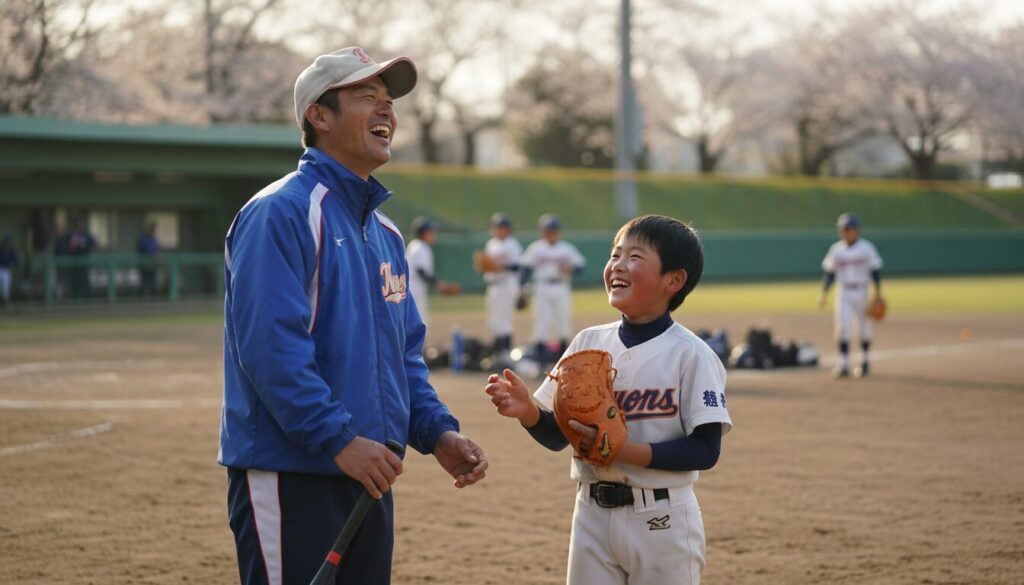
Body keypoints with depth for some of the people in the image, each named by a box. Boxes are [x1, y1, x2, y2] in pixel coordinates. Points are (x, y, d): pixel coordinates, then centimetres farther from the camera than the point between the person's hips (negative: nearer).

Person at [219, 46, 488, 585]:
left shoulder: (384, 232, 17)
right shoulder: (281, 212, -11)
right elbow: (270, 343, -21)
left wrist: (436, 431, 4)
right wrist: (338, 439, -25)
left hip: (367, 481, 9)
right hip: (290, 477, -9)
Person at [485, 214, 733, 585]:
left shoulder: (690, 355, -10)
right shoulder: (588, 343, 5)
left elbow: (705, 450, -14)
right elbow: (559, 435, 7)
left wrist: (625, 450, -24)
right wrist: (527, 411, -14)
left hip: (661, 521, -5)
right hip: (592, 514, 5)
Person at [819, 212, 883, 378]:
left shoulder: (867, 248, -3)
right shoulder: (835, 249, 3)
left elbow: (875, 270, -2)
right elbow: (829, 273, 6)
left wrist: (878, 292, -7)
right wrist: (824, 294, -1)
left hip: (861, 292, -1)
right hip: (843, 293, 1)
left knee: (864, 327, 7)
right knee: (842, 327, -10)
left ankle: (865, 361, 26)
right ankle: (843, 364, -12)